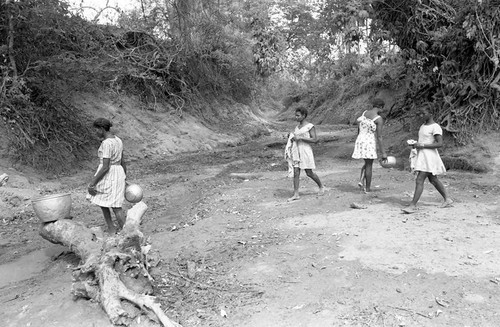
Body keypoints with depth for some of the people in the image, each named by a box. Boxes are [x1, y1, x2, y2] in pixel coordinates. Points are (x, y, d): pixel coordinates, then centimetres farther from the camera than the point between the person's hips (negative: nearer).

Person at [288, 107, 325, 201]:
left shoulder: (310, 126, -7)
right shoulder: (297, 126, 14)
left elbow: (314, 140, -14)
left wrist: (300, 138, -18)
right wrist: (292, 138, 3)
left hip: (306, 151, -6)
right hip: (296, 151, 6)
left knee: (309, 173, 3)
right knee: (296, 172, -2)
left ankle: (321, 186, 28)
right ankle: (296, 194, 0)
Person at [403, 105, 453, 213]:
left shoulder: (435, 127, -14)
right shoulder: (423, 125, 13)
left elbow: (440, 144, -21)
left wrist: (422, 145, -23)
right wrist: (415, 144, 6)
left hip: (429, 156, -10)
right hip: (421, 155, 10)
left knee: (419, 180, -12)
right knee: (433, 180, 20)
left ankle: (413, 205, -10)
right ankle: (447, 199, 35)